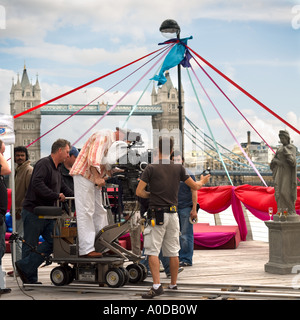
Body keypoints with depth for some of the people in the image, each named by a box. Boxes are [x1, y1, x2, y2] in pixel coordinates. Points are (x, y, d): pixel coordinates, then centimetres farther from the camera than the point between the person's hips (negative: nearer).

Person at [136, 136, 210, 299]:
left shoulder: (151, 168, -5)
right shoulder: (179, 168, 5)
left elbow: (139, 192, -7)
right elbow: (195, 186, 13)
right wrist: (203, 181, 36)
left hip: (157, 214, -4)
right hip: (173, 214, 5)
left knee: (152, 251, -5)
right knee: (173, 252, 12)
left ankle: (157, 285, -16)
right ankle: (173, 284, 21)